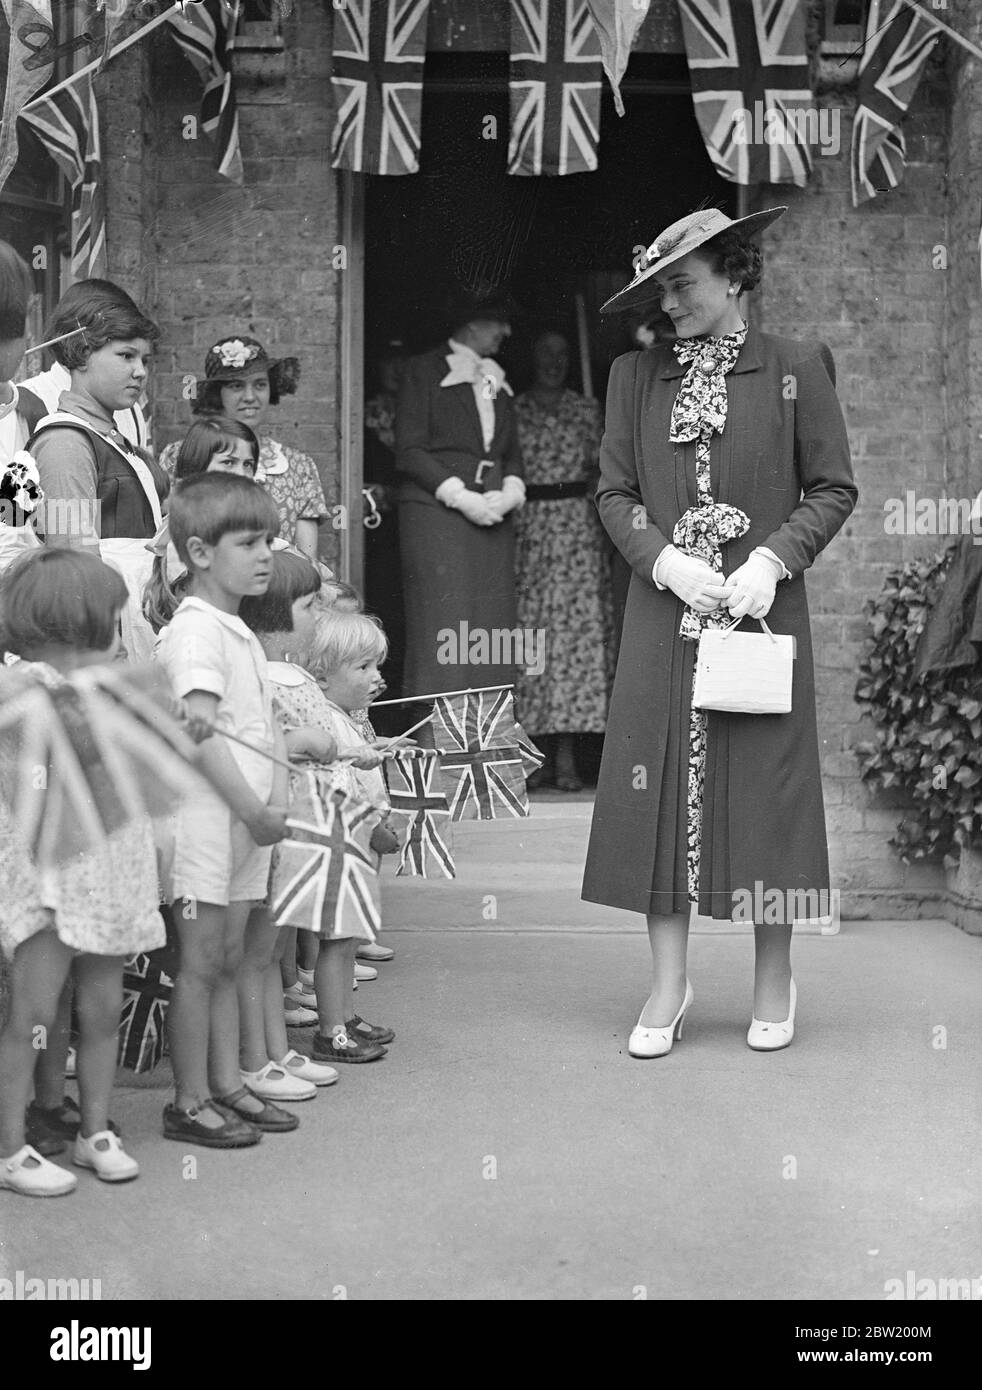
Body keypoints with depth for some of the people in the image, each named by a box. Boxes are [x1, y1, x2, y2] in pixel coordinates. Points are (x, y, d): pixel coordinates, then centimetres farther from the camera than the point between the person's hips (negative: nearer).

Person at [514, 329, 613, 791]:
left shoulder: (586, 410, 12)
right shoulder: (513, 410, 10)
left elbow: (600, 470, 14)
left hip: (577, 525, 0)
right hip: (526, 523, 0)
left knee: (576, 623, -9)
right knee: (529, 630, -4)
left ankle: (566, 754, -9)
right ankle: (537, 750, 2)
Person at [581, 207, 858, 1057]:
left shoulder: (795, 370, 1)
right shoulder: (636, 377, 9)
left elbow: (834, 489, 2)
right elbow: (614, 493, 7)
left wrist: (772, 559, -12)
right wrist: (667, 561, -9)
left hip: (762, 610, -2)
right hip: (663, 614, 3)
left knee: (765, 789, 3)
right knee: (661, 788, 2)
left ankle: (774, 979, 19)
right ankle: (669, 986, 12)